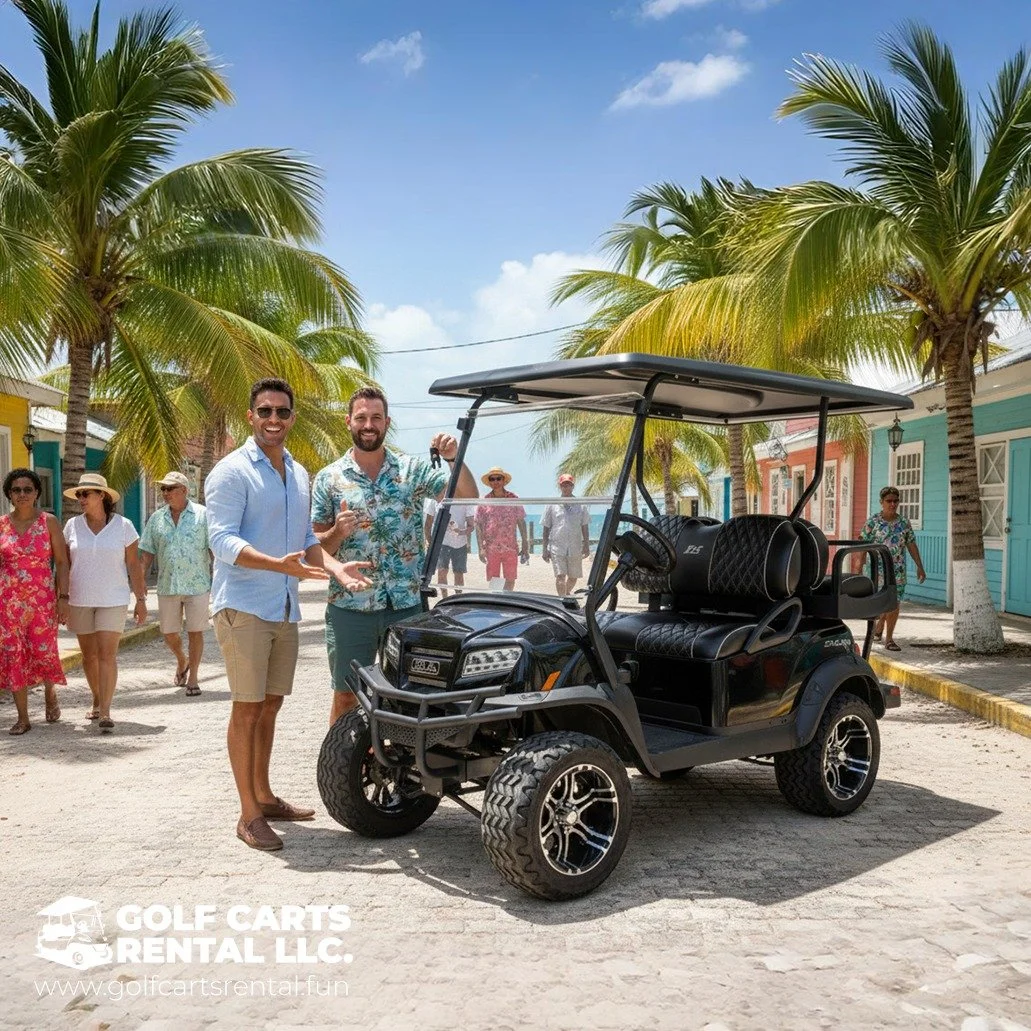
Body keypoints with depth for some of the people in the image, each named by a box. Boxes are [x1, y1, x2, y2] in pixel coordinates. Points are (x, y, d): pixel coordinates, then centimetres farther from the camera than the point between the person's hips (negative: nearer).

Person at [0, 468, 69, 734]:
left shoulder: (49, 521, -1)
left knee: (42, 652, -1)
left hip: (42, 598, -2)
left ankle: (50, 693, 31)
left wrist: (63, 597, -8)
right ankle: (23, 717, 10)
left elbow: (61, 561, -1)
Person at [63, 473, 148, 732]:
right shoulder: (72, 526, 3)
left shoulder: (123, 525, -3)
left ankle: (105, 712, -12)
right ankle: (97, 700, 31)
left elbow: (134, 565, 0)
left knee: (107, 654, -10)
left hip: (113, 600, -3)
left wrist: (141, 599, -3)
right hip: (80, 601, 3)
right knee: (89, 655, 12)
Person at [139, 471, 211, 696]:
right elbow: (147, 553, 10)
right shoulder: (156, 519, 8)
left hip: (197, 585, -3)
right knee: (169, 634, 9)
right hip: (167, 586, 4)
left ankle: (193, 678, 14)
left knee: (195, 632, 1)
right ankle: (182, 662, 38)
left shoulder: (203, 515, -2)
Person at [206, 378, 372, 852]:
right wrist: (280, 564, -32)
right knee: (247, 707, -3)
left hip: (285, 608, 7)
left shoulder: (299, 473, 14)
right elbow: (223, 540, -18)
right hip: (243, 606, -7)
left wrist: (335, 567, 1)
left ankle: (264, 797, 27)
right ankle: (249, 816, 6)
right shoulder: (231, 471, -10)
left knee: (269, 705, 15)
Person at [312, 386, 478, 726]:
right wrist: (338, 533, -17)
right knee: (346, 698, 9)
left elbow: (468, 498, -5)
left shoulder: (412, 469, 4)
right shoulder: (329, 478, 3)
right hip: (349, 606, 0)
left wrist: (454, 459, -21)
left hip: (407, 605, 1)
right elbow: (315, 546, 4)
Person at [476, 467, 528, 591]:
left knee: (510, 581, 2)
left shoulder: (514, 499, 4)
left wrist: (525, 546, 2)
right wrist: (480, 548, -5)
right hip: (491, 548, 0)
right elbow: (478, 525, 2)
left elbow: (521, 523, 6)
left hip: (510, 548, 0)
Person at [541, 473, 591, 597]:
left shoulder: (580, 505, 7)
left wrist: (586, 545, 0)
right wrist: (544, 549, 1)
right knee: (560, 576, -14)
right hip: (557, 547, -2)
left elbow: (585, 527, 9)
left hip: (575, 548, 2)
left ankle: (567, 594, 38)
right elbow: (546, 528, 6)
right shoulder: (552, 505, 4)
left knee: (573, 577, 11)